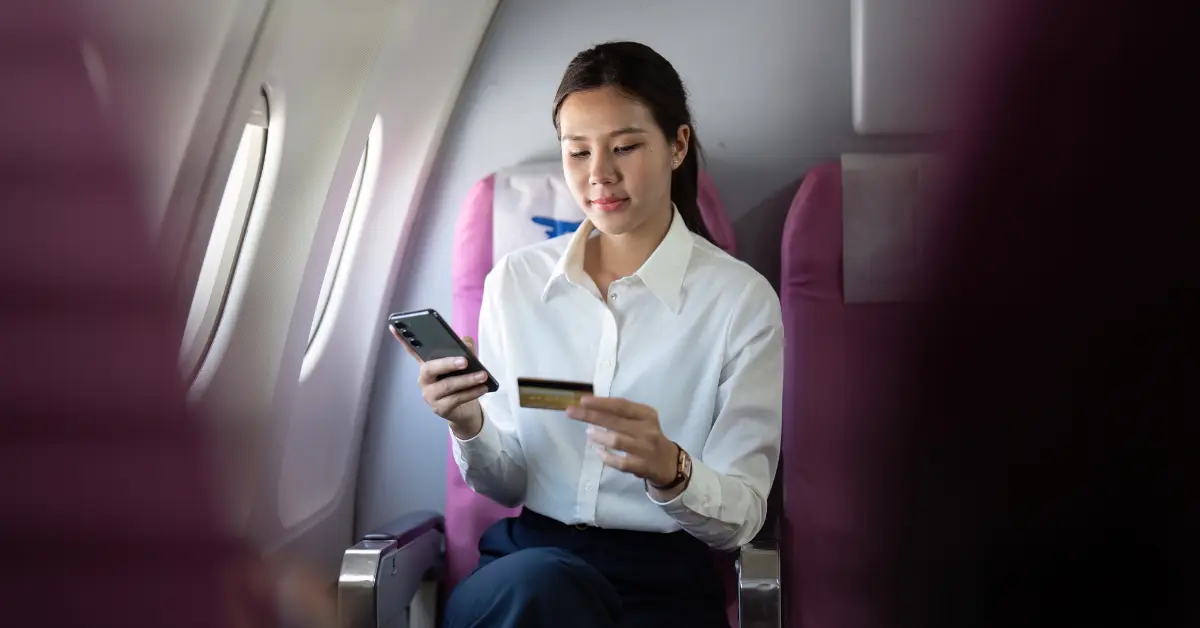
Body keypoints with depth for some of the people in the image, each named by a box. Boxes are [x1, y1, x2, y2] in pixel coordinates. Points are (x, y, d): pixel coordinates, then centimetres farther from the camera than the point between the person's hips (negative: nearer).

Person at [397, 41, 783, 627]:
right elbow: (506, 486, 12)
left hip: (665, 578, -1)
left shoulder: (740, 299, -2)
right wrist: (469, 425, -11)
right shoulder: (515, 280, 8)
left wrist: (670, 470, -25)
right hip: (527, 557, 2)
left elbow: (742, 514, -3)